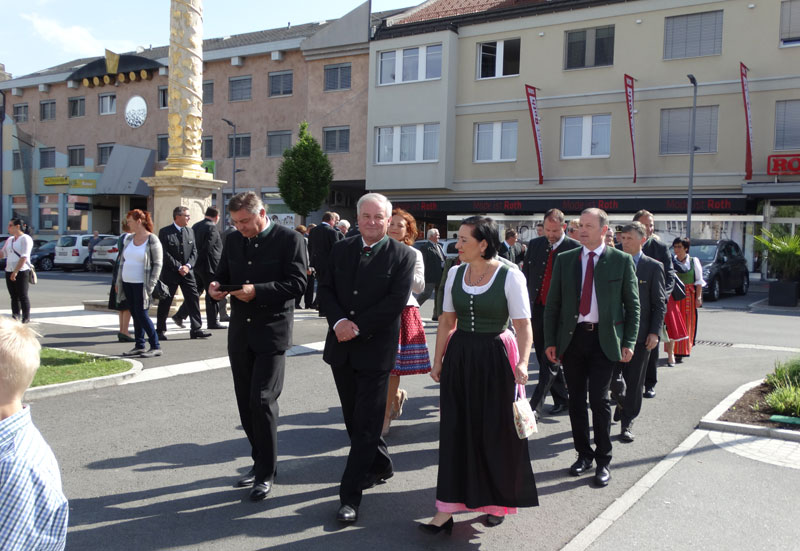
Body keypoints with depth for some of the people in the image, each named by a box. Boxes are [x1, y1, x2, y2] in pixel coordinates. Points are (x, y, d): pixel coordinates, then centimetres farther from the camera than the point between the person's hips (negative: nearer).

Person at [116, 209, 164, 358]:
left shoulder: (152, 241, -9)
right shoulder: (129, 239, 11)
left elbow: (158, 264, -11)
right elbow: (122, 261, 17)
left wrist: (150, 286, -15)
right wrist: (118, 281, 12)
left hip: (141, 284, -6)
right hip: (127, 283, 7)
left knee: (141, 314, -8)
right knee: (135, 315, 10)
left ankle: (156, 347, -1)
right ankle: (139, 346, 18)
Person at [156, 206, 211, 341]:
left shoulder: (190, 231, 10)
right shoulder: (164, 232, -6)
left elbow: (194, 251, 7)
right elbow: (165, 254, -12)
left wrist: (188, 265, -9)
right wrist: (178, 267, -16)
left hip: (187, 272, 4)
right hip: (170, 273, -4)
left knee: (193, 299, 0)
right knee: (165, 302, 4)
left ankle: (196, 329, 4)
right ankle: (160, 330, 16)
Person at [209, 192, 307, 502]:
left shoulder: (289, 240, -7)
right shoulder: (234, 241, 11)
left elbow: (297, 284, -13)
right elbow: (223, 275, 19)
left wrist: (258, 291, -23)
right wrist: (216, 287, -4)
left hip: (272, 332, -6)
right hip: (240, 333, 6)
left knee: (262, 401, -10)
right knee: (246, 403, 11)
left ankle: (266, 473, 4)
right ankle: (260, 463, 26)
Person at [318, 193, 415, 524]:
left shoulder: (402, 256, -5)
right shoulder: (340, 250, 9)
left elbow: (396, 301, -13)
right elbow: (325, 290, 5)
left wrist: (358, 327, -16)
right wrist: (338, 321, -12)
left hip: (376, 348, -5)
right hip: (341, 347, 5)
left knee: (367, 424, -2)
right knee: (354, 418, 17)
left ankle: (350, 496, 4)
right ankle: (380, 466, 39)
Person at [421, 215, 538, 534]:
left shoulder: (510, 276, -10)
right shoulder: (455, 273, 4)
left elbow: (523, 325, -11)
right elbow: (446, 320, 9)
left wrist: (523, 362, -24)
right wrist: (438, 361, 9)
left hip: (494, 358, -4)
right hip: (459, 357, 4)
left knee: (495, 433, 7)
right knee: (455, 431, 6)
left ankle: (498, 502, 28)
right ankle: (447, 509, 13)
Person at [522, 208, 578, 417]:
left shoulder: (574, 248, -7)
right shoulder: (534, 244, 8)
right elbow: (526, 275, 13)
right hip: (537, 308, 6)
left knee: (550, 359, -5)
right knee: (544, 358, 11)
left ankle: (535, 403, -2)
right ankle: (562, 399, 25)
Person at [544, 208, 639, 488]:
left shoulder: (622, 261, 1)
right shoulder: (564, 260, 6)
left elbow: (632, 305, 3)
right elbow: (552, 304, 7)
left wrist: (629, 342, -4)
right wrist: (550, 341, 1)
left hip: (604, 339, -3)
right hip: (572, 337, 3)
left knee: (599, 400, -4)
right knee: (576, 400, 9)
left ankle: (603, 461, 10)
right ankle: (584, 454, 24)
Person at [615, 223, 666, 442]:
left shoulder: (653, 267, -1)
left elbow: (660, 303, -1)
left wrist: (655, 332, -9)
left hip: (640, 333, -2)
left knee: (634, 381, 4)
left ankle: (627, 422, 17)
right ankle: (621, 405, 34)